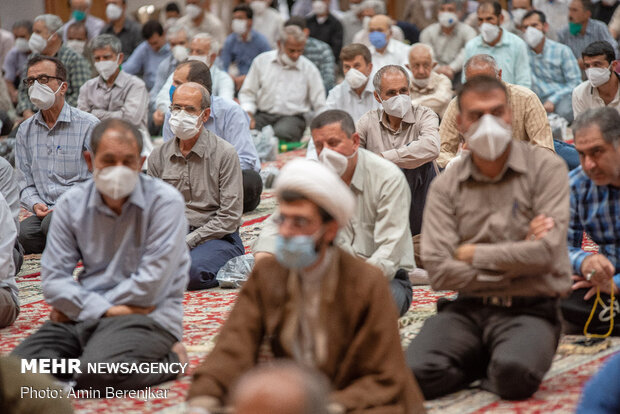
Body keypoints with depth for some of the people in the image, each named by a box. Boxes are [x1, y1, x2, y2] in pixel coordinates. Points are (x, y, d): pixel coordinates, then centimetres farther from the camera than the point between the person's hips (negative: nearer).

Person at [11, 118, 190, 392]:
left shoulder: (165, 202, -7)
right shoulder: (71, 204, 7)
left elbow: (151, 284, -13)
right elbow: (53, 279, 1)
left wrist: (77, 306, -5)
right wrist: (105, 309, -16)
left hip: (148, 315, -4)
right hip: (82, 319, 4)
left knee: (97, 374, -33)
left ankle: (170, 359, -6)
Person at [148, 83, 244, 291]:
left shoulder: (225, 153, -5)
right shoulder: (158, 156, 9)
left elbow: (230, 218, -9)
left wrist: (188, 241, -16)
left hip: (217, 238, -3)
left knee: (190, 271, -36)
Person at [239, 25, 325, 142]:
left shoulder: (309, 69, 7)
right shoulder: (261, 61, 10)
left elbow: (320, 106, 6)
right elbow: (247, 93, 13)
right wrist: (248, 115, -7)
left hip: (293, 117, -1)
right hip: (262, 114, 1)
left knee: (282, 132, -37)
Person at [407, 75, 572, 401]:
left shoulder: (546, 169, -1)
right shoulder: (445, 187, 6)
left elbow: (545, 253, -13)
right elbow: (438, 271, -5)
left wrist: (472, 254, -4)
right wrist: (514, 264, -8)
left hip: (529, 311, -2)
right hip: (467, 309, 3)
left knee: (514, 374, -35)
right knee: (415, 373, -25)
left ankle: (496, 365, 2)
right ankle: (488, 362, 5)